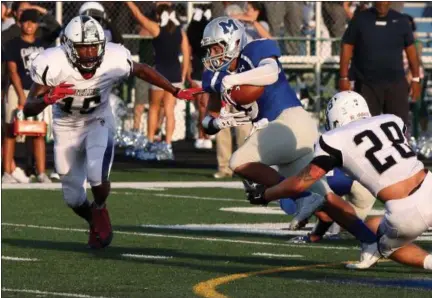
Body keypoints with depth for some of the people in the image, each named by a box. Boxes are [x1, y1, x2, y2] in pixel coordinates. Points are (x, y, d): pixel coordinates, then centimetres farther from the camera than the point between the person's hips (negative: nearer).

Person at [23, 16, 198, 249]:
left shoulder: (113, 61, -26)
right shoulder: (53, 65, -31)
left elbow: (142, 71, -4)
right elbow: (28, 109, -27)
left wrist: (176, 92, -3)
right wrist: (48, 98, -48)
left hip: (99, 122, 0)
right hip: (67, 127, 0)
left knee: (97, 175, -26)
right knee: (73, 198, 7)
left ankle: (100, 210, 9)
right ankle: (94, 222, 43)